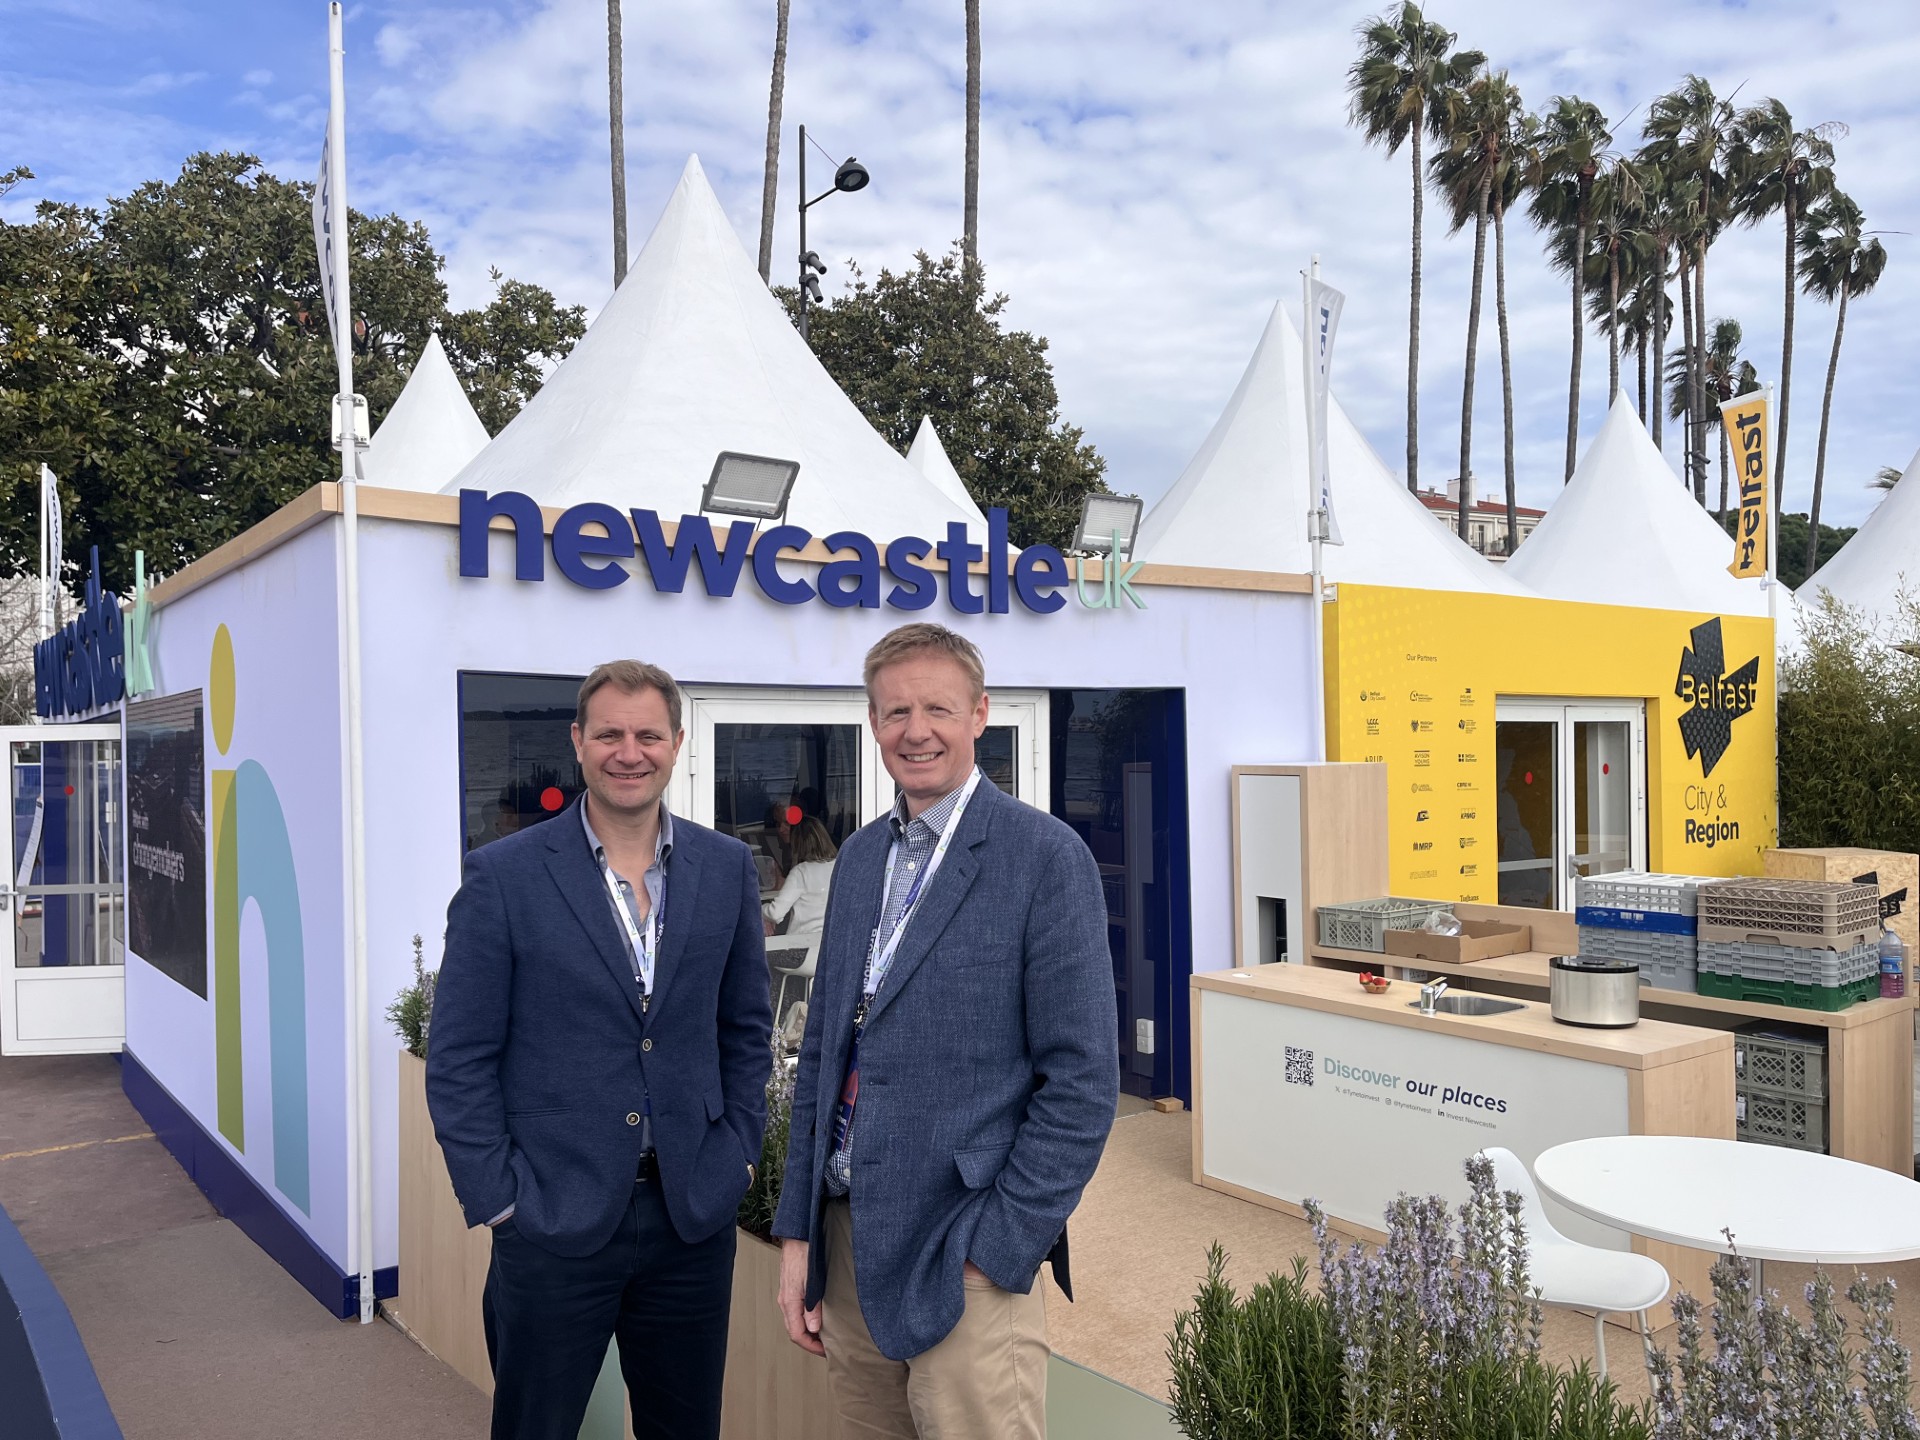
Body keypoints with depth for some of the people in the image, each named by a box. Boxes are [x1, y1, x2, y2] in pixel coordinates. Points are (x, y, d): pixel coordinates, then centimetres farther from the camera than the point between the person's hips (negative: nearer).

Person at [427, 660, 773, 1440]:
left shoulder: (727, 868, 1)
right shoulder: (504, 874, -8)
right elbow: (459, 1060, -5)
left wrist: (737, 1155, 4)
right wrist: (498, 1197, -8)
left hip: (693, 1215, 3)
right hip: (553, 1220, -2)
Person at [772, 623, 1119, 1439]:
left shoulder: (1046, 858, -11)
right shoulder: (859, 857, 8)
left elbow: (1083, 1081, -13)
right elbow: (823, 1051, 12)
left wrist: (992, 1254, -14)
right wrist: (797, 1233, 8)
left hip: (961, 1258, -6)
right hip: (844, 1243, 6)